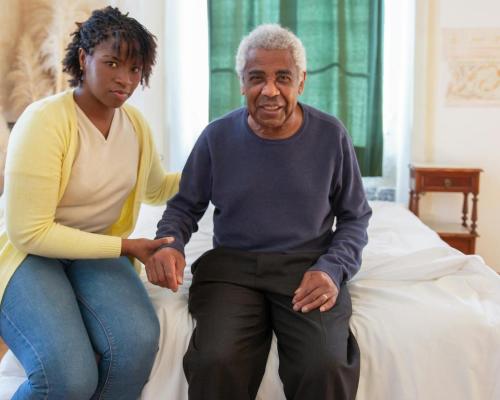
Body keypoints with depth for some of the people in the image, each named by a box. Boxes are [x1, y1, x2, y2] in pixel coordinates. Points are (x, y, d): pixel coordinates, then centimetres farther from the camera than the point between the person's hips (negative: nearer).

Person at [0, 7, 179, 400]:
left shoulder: (135, 123, 2)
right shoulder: (44, 121, -18)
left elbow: (156, 188, 23)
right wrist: (126, 246, -18)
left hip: (100, 251, 5)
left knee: (138, 343, -28)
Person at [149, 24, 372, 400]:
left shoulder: (331, 135, 0)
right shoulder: (217, 136, 0)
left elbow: (354, 217, 9)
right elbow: (185, 206, 12)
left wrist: (332, 269, -10)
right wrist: (170, 244, -11)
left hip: (308, 266, 0)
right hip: (232, 264, 1)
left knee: (326, 368, -28)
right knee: (215, 363, -29)